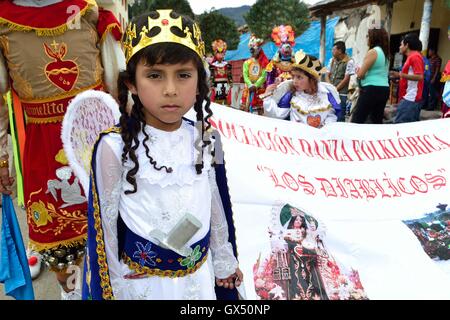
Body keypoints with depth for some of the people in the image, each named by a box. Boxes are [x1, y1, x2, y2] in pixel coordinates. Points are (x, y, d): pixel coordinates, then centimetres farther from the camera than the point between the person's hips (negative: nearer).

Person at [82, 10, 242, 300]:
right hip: (141, 279, -3)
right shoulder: (115, 147, -18)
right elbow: (105, 222, -10)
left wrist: (224, 260, 14)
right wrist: (111, 288, -3)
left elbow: (214, 203, 5)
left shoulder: (200, 140, -6)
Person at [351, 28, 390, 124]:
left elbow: (360, 74, -10)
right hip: (384, 89, 9)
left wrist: (358, 71, 11)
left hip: (372, 90, -9)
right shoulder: (384, 52, 16)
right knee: (377, 121, 11)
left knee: (356, 121, -7)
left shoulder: (372, 52, -9)